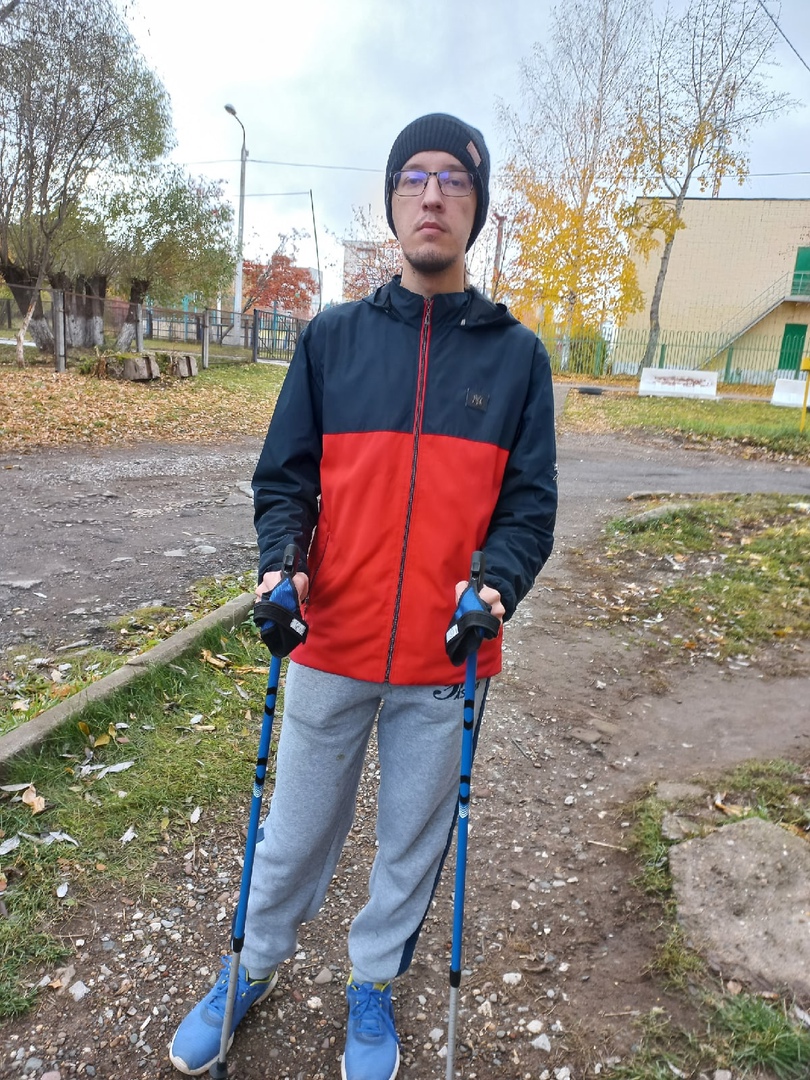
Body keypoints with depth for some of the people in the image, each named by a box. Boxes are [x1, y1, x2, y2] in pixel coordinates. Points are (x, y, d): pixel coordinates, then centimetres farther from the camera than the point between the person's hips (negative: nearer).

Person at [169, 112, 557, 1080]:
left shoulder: (517, 355, 1)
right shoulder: (332, 338, 2)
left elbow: (530, 503, 0)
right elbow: (284, 476, 4)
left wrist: (495, 584, -18)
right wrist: (279, 561, -14)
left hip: (446, 661, 0)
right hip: (332, 648, 1)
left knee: (413, 837, 17)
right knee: (296, 832, 18)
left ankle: (372, 983, 44)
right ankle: (255, 966, 45)